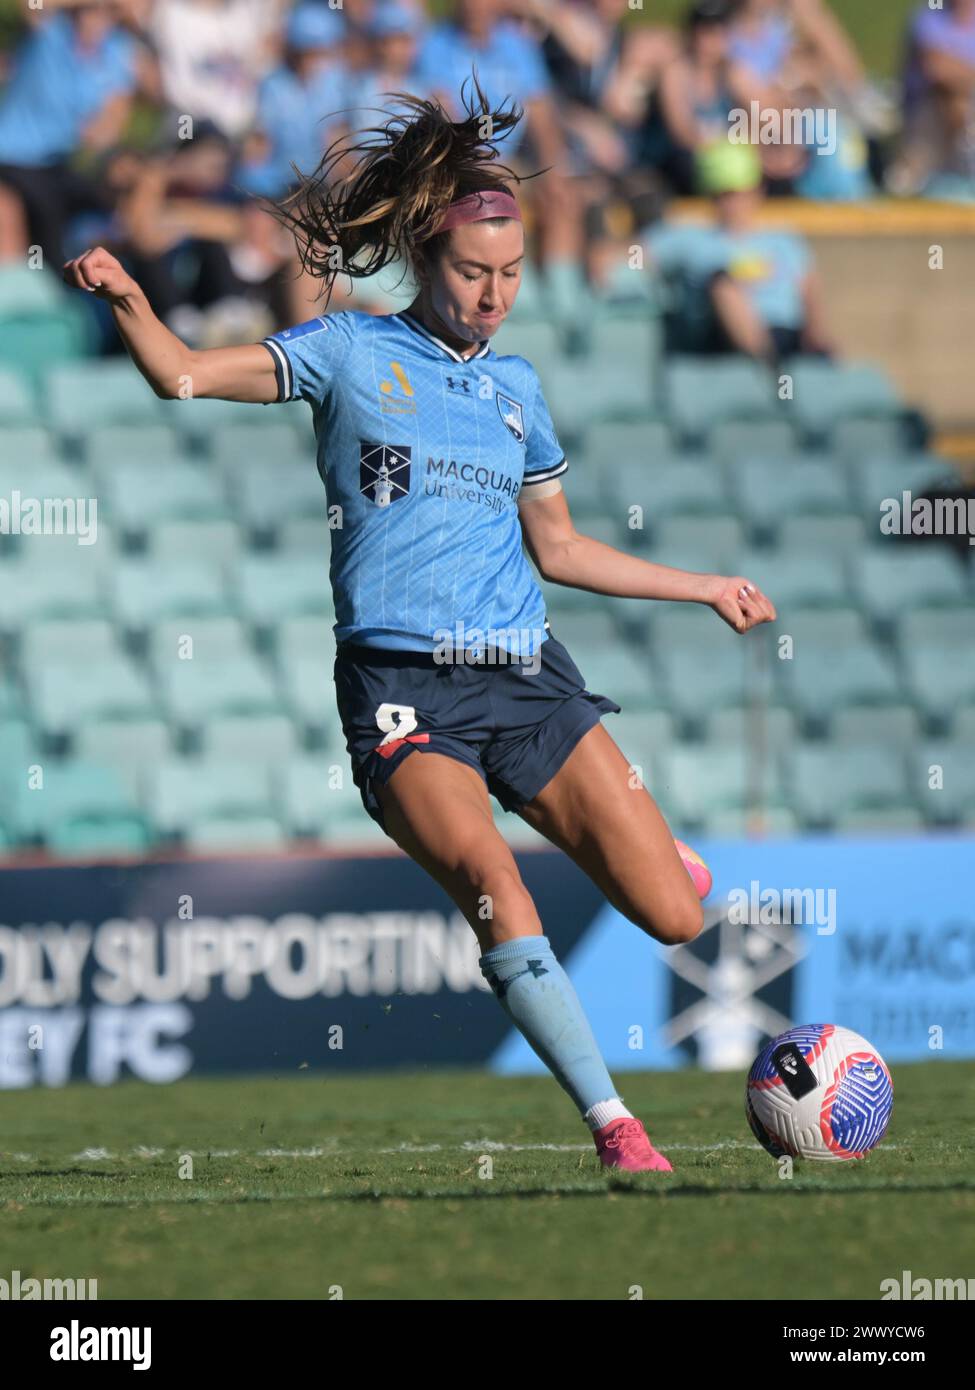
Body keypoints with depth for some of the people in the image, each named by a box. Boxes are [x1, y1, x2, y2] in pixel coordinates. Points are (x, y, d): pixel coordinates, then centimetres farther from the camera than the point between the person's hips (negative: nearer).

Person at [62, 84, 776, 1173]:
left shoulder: (517, 388, 17)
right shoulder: (351, 353, 6)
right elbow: (185, 374, 1)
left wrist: (706, 589, 29)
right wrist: (125, 301, -18)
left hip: (527, 676, 4)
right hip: (402, 685, -4)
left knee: (673, 918, -5)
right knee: (494, 888, -29)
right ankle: (611, 1124, -23)